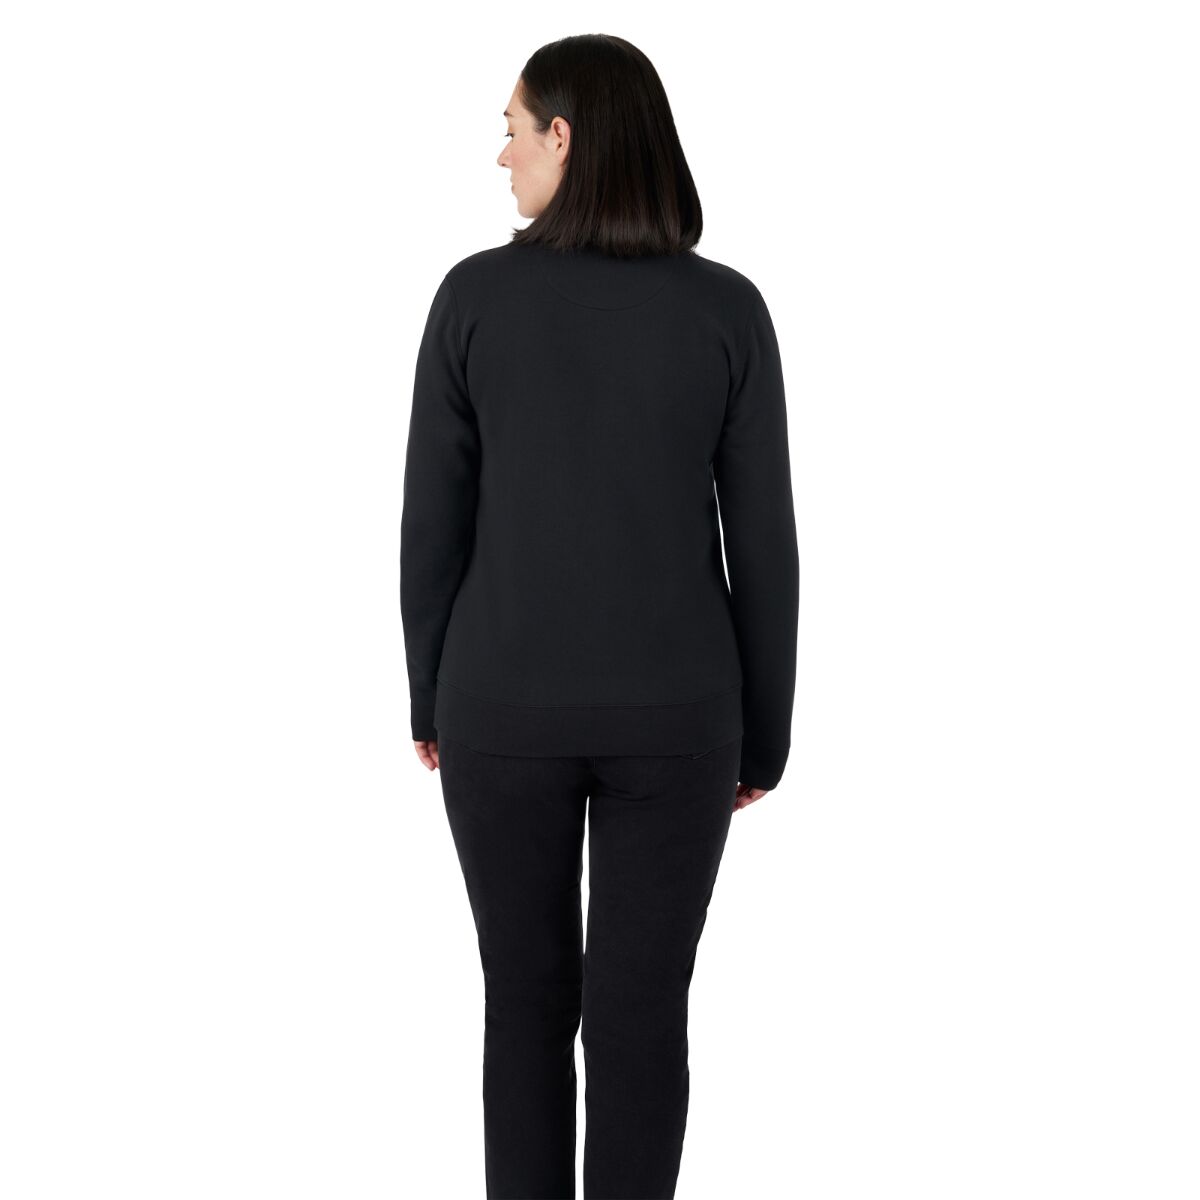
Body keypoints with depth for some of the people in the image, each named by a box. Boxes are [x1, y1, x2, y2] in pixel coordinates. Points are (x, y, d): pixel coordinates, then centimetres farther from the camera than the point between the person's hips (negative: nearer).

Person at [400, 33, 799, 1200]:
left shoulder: (474, 295, -8)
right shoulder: (729, 310, -8)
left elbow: (434, 523, -4)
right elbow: (760, 542, -6)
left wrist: (430, 699, 11)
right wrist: (765, 732, 7)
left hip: (508, 701, 0)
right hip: (670, 708, 0)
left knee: (527, 996, 15)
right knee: (640, 1011, 10)